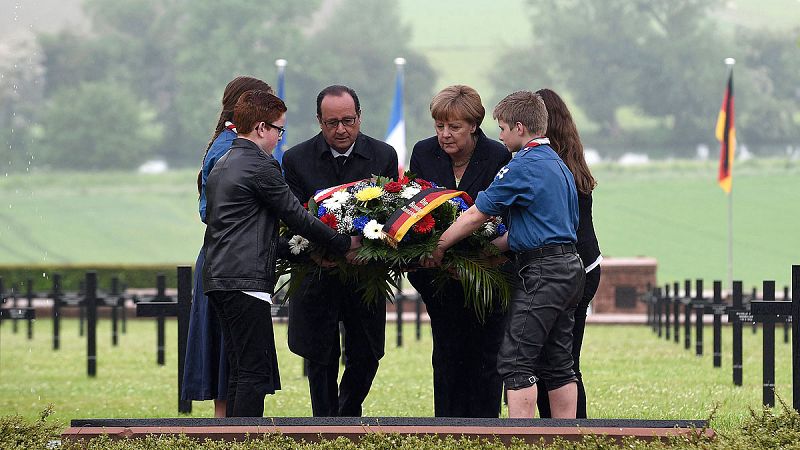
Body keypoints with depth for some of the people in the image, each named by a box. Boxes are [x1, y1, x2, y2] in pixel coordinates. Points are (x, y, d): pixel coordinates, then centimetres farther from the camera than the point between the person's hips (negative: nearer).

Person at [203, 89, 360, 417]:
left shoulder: (221, 167, 20)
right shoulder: (261, 166, -9)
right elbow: (296, 216, -5)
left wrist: (293, 249, 26)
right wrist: (345, 244, 5)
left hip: (219, 278, 10)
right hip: (246, 280, -10)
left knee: (241, 371, 11)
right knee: (255, 372, -9)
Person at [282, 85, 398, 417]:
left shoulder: (384, 156, -1)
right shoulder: (296, 159, -4)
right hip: (317, 275, -1)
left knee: (366, 357, 7)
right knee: (321, 362, 3)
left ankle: (348, 416, 32)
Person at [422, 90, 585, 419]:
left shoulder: (524, 167, -12)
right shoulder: (559, 165, 18)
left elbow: (476, 216, -9)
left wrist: (438, 249, 2)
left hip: (541, 273, -10)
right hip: (569, 268, 10)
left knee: (516, 361, -9)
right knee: (557, 364, 11)